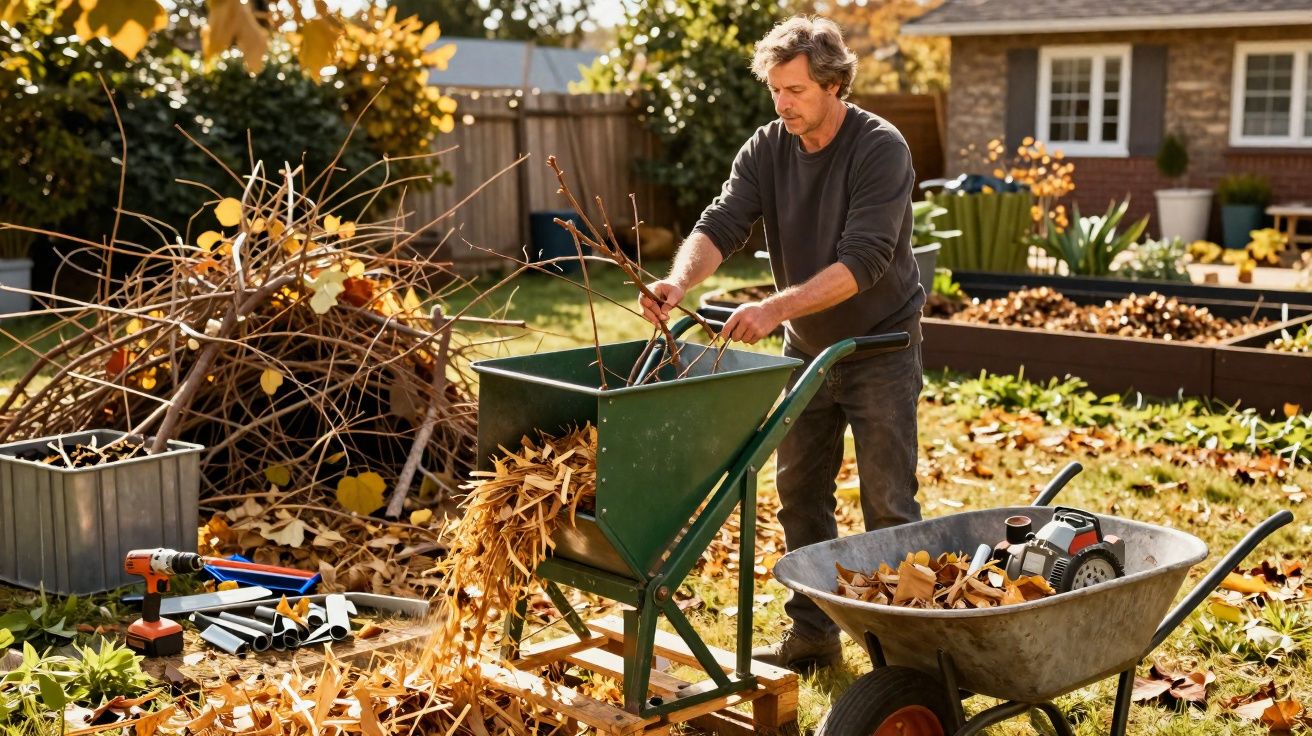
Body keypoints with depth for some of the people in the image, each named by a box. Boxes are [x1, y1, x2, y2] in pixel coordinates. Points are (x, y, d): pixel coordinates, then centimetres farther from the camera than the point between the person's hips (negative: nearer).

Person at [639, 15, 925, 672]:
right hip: (806, 347, 6)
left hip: (879, 346, -6)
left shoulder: (880, 149, -20)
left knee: (887, 505, -2)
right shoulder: (766, 149, -4)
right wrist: (680, 279, -37)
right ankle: (812, 634, 24)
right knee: (799, 495, 11)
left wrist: (773, 308, -37)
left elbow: (863, 261, -29)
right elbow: (721, 226, -16)